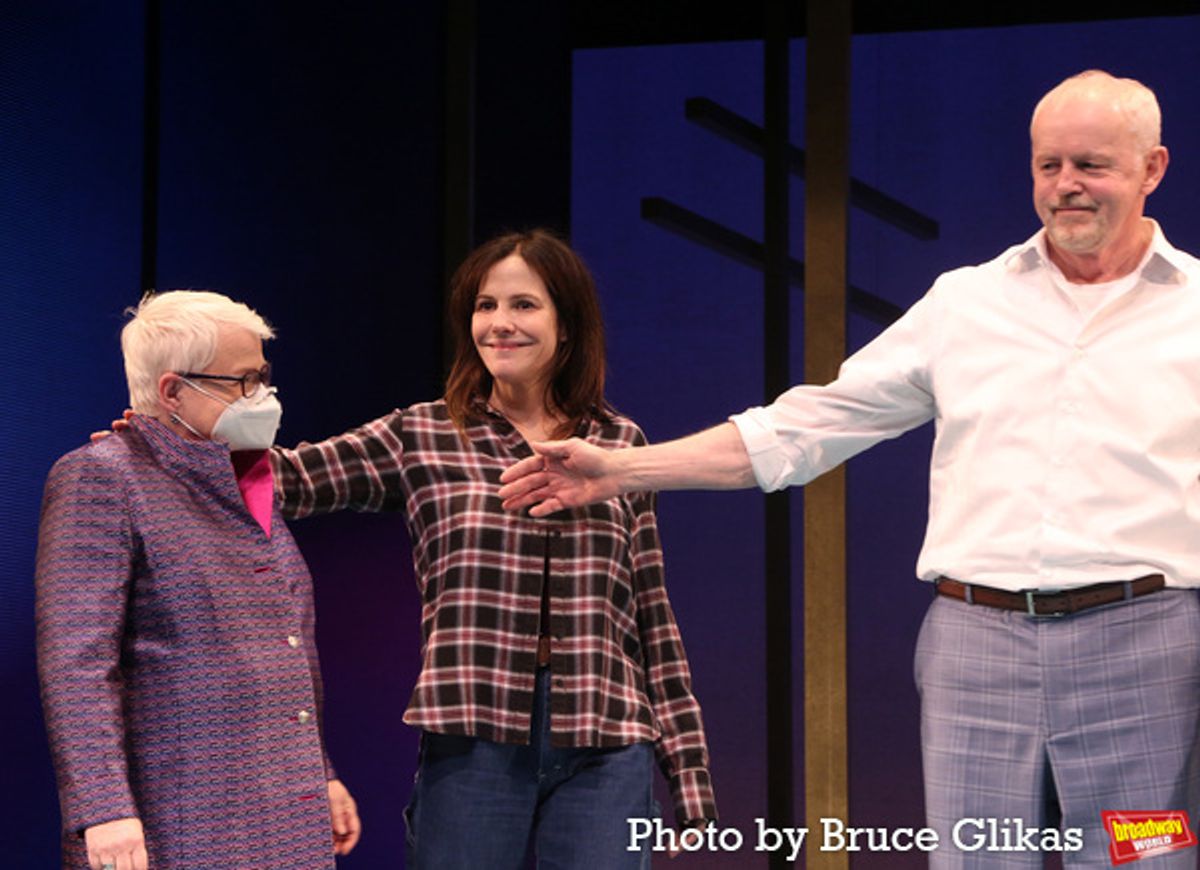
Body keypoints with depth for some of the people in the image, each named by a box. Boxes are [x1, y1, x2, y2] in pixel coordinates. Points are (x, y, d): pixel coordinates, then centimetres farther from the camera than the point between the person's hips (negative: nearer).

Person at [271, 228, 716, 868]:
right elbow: (289, 476, -2)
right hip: (472, 746, -1)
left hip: (604, 750, 1)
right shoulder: (421, 437, 7)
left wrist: (688, 768, 9)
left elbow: (653, 618, 11)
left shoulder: (619, 444, 11)